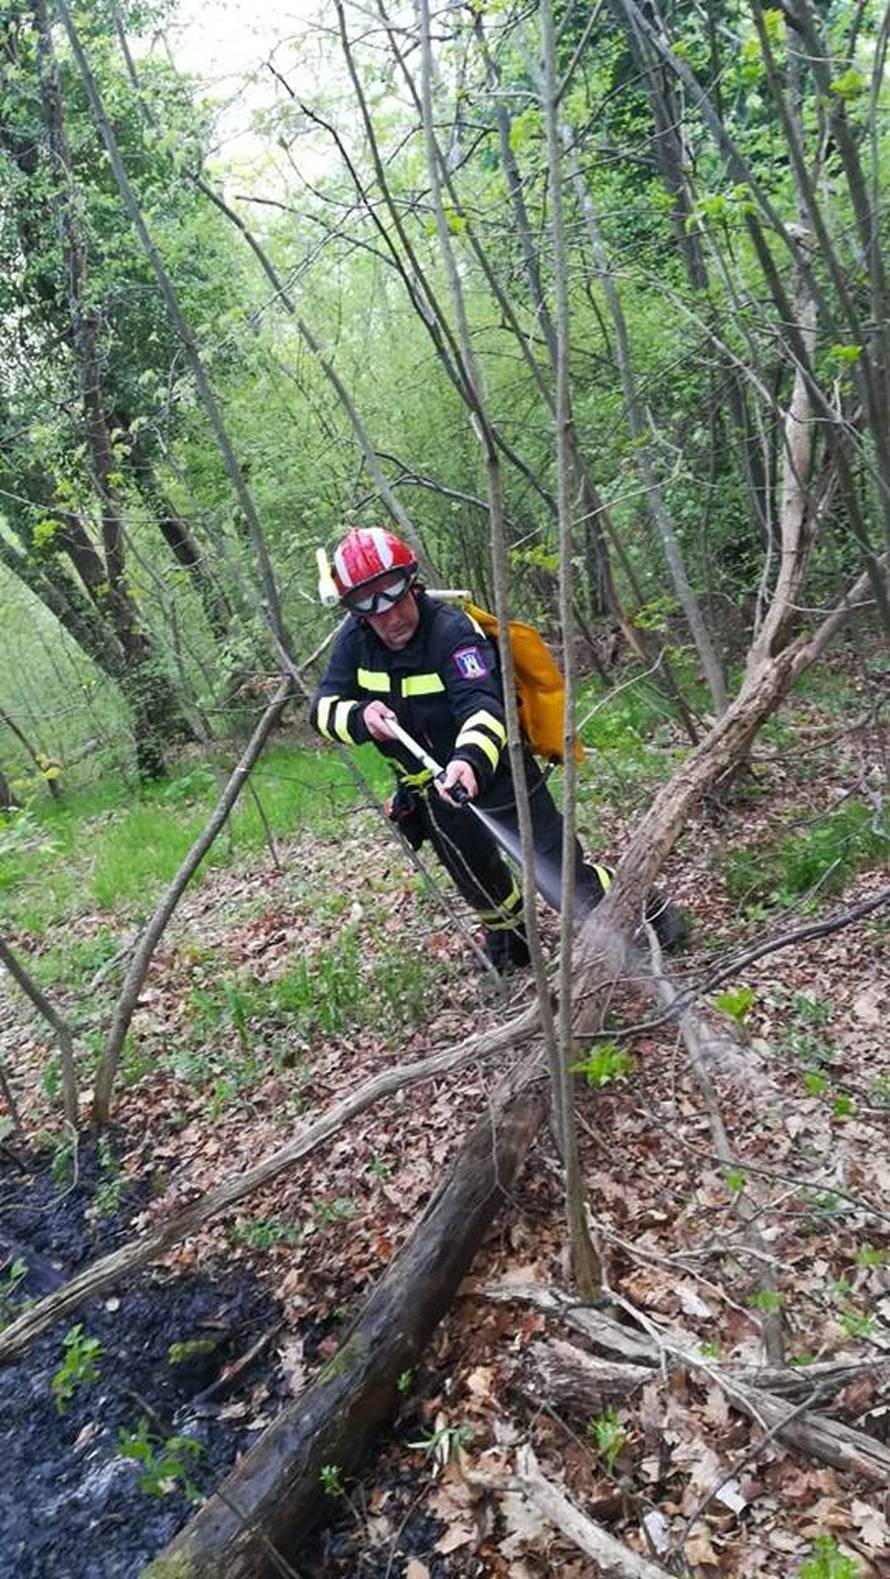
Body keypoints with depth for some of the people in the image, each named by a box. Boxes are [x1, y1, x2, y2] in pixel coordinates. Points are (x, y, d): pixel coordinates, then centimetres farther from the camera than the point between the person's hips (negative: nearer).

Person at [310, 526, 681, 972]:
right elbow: (323, 706, -7)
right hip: (434, 788, 6)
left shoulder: (453, 630, -27)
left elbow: (483, 708, -40)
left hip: (494, 770, -5)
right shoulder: (355, 640, -9)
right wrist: (360, 717, -30)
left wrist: (469, 760, -61)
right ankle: (508, 937, 53)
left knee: (563, 879, -3)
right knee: (479, 882, 24)